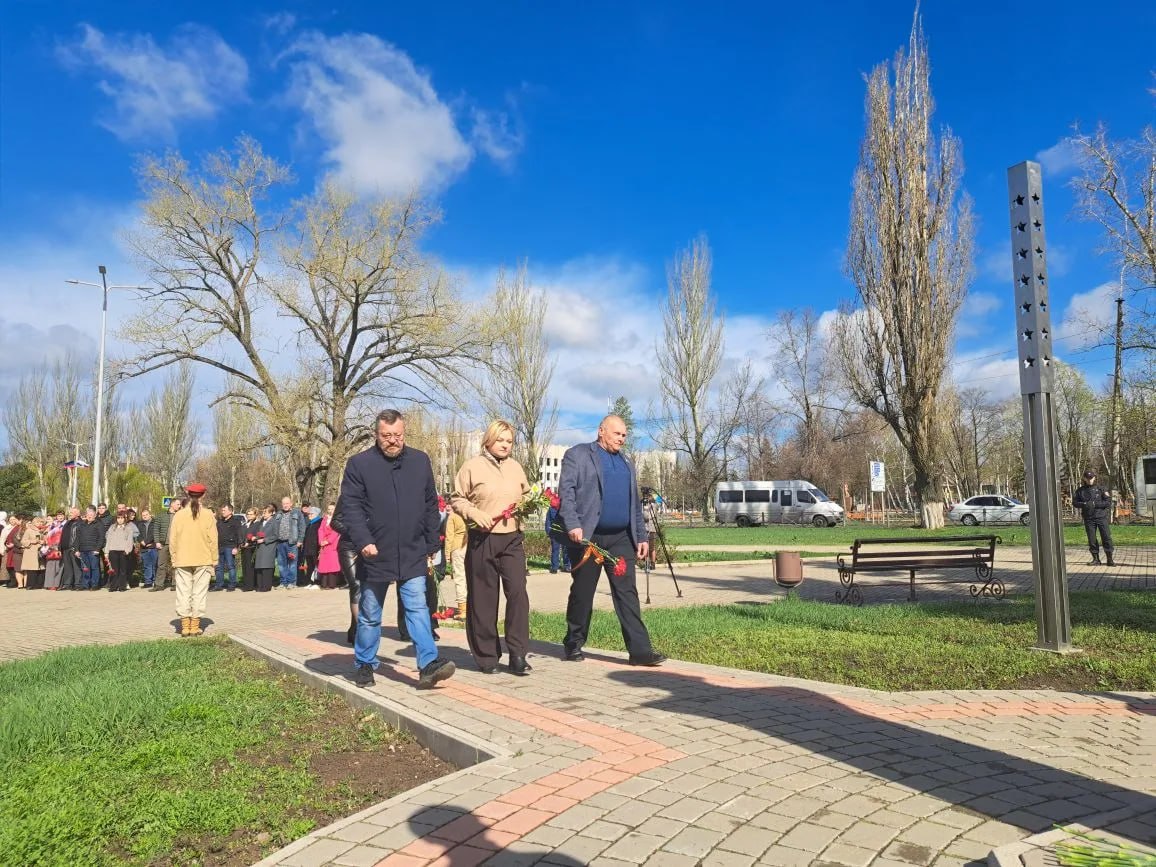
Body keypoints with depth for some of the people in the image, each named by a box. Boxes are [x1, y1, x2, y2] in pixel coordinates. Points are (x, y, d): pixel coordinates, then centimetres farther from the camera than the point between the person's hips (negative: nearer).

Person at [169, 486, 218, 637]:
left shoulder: (179, 515, -3)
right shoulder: (208, 515, -6)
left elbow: (172, 540, 0)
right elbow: (213, 539, -4)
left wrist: (174, 559, 10)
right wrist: (214, 560, 4)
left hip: (182, 561, 1)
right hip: (203, 561, -1)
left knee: (183, 593, 7)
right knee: (199, 593, 5)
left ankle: (185, 626, 8)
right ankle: (195, 626, 5)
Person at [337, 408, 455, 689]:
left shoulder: (420, 461, 6)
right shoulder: (359, 464, -5)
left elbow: (431, 506, 10)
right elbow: (350, 506, -9)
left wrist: (431, 547, 9)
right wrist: (363, 541, -21)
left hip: (413, 555, 2)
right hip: (375, 554, -1)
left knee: (418, 608, -4)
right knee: (369, 615, 11)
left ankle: (428, 664, -5)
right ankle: (365, 665, 26)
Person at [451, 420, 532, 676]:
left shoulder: (516, 467, 13)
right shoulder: (472, 466, -1)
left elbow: (526, 496, 25)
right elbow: (457, 499, 0)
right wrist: (475, 513, -15)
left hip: (512, 539, 3)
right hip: (482, 540, -3)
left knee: (518, 592, -8)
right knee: (482, 600, 4)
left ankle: (517, 654, 1)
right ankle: (486, 656, 17)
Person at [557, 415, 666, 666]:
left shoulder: (626, 463, 21)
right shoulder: (577, 454, 1)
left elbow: (635, 504, 22)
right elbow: (566, 491, -9)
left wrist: (641, 536, 14)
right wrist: (572, 525, -21)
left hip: (621, 538, 5)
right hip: (588, 537, -4)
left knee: (627, 592, -1)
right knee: (582, 593, 5)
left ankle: (640, 650, -3)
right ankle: (573, 645, 20)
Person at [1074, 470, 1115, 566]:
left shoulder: (1100, 489, 2)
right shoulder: (1080, 490, 7)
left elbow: (1108, 502, -4)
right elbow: (1074, 502, 8)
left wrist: (1095, 504, -15)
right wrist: (1083, 504, -11)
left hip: (1101, 517, -2)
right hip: (1088, 518, 2)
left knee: (1106, 537, -4)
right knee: (1091, 539, 5)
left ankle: (1110, 559, 3)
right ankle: (1096, 559, 14)